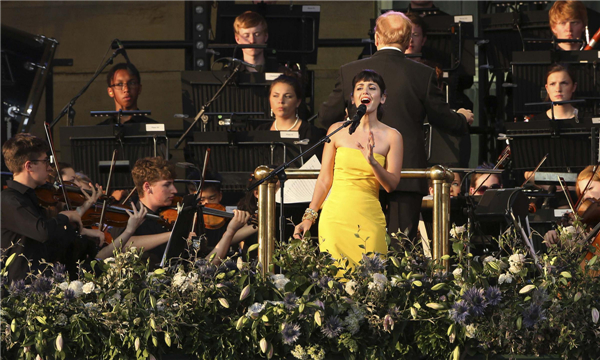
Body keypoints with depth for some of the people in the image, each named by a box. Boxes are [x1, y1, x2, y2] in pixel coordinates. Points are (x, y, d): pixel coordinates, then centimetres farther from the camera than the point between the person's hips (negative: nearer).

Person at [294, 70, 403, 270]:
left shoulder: (391, 136, 3)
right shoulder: (337, 131, 5)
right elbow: (324, 179, 8)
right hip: (335, 215, 0)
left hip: (368, 218, 0)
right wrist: (309, 217, 4)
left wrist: (372, 162, -18)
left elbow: (391, 184, -1)